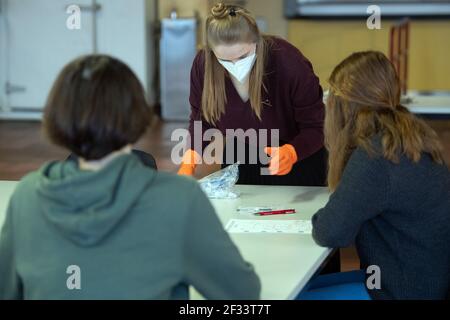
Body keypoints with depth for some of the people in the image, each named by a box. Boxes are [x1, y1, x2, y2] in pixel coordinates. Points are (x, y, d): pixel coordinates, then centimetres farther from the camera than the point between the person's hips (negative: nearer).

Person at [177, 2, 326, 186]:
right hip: (238, 163, 3)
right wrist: (191, 158, -22)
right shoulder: (203, 65, -20)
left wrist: (291, 152, -42)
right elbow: (201, 121, -5)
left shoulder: (289, 63, -29)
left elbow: (315, 128, -23)